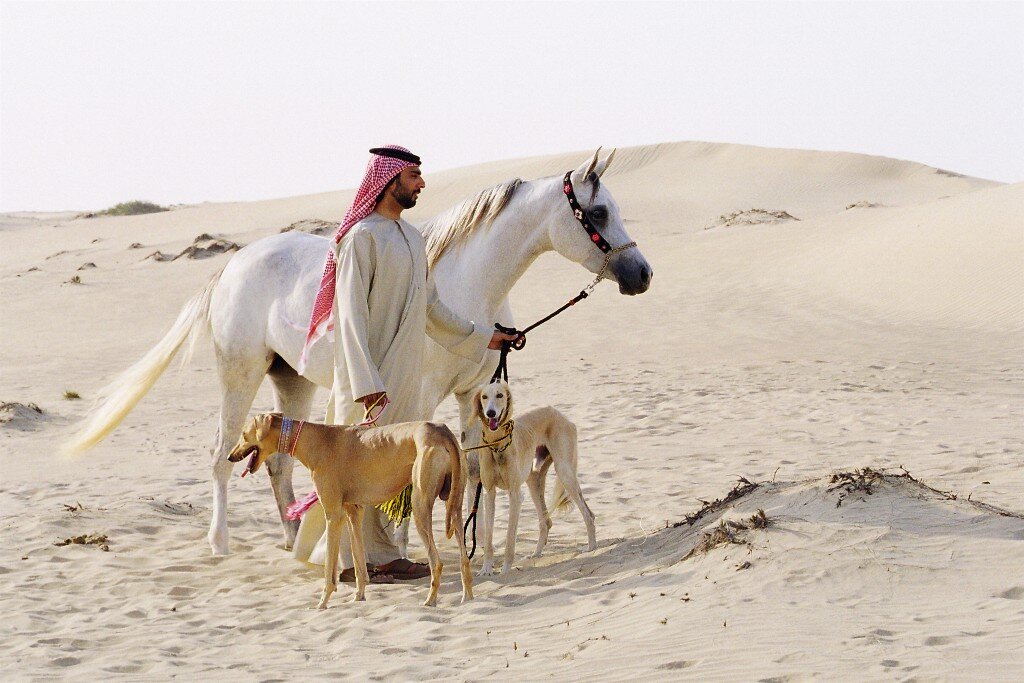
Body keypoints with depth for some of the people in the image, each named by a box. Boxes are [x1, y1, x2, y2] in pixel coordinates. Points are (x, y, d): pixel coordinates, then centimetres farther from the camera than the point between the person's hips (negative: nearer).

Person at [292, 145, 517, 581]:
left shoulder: (413, 239, 14)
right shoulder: (362, 237, -13)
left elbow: (430, 307, 23)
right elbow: (351, 314, -18)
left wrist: (480, 337, 26)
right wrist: (366, 383, -24)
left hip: (405, 374, 8)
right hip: (370, 375, -8)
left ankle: (382, 554, 18)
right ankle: (349, 559, 3)